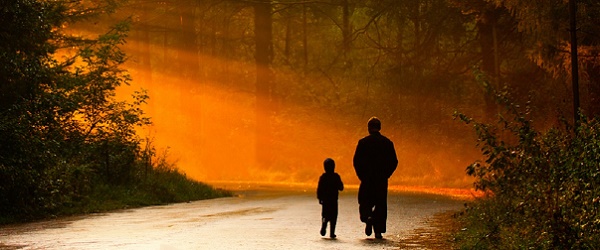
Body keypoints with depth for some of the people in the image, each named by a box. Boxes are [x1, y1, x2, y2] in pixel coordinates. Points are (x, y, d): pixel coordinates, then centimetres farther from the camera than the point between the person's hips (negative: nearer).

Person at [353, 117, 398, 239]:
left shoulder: (363, 142, -2)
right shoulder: (387, 143, 3)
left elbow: (356, 160, -5)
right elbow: (394, 161, 1)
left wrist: (361, 175, 6)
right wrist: (385, 174, 11)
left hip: (367, 179, -1)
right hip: (382, 180, 1)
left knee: (365, 202, 10)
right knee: (380, 205, 8)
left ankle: (367, 217, -21)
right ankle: (378, 231, 5)